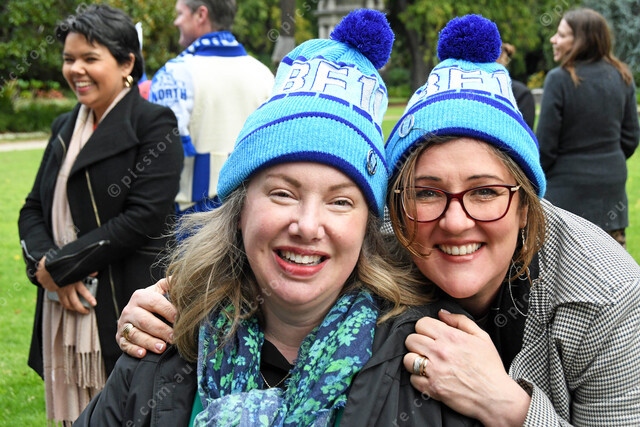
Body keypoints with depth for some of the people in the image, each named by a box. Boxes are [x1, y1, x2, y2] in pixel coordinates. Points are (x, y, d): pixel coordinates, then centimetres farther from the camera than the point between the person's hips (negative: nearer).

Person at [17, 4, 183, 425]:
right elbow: (33, 209, 13)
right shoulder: (66, 128, 15)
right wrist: (43, 264, -7)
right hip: (62, 306, 6)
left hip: (124, 310, -6)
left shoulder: (154, 125, -8)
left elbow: (144, 218, -17)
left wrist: (59, 265, -13)